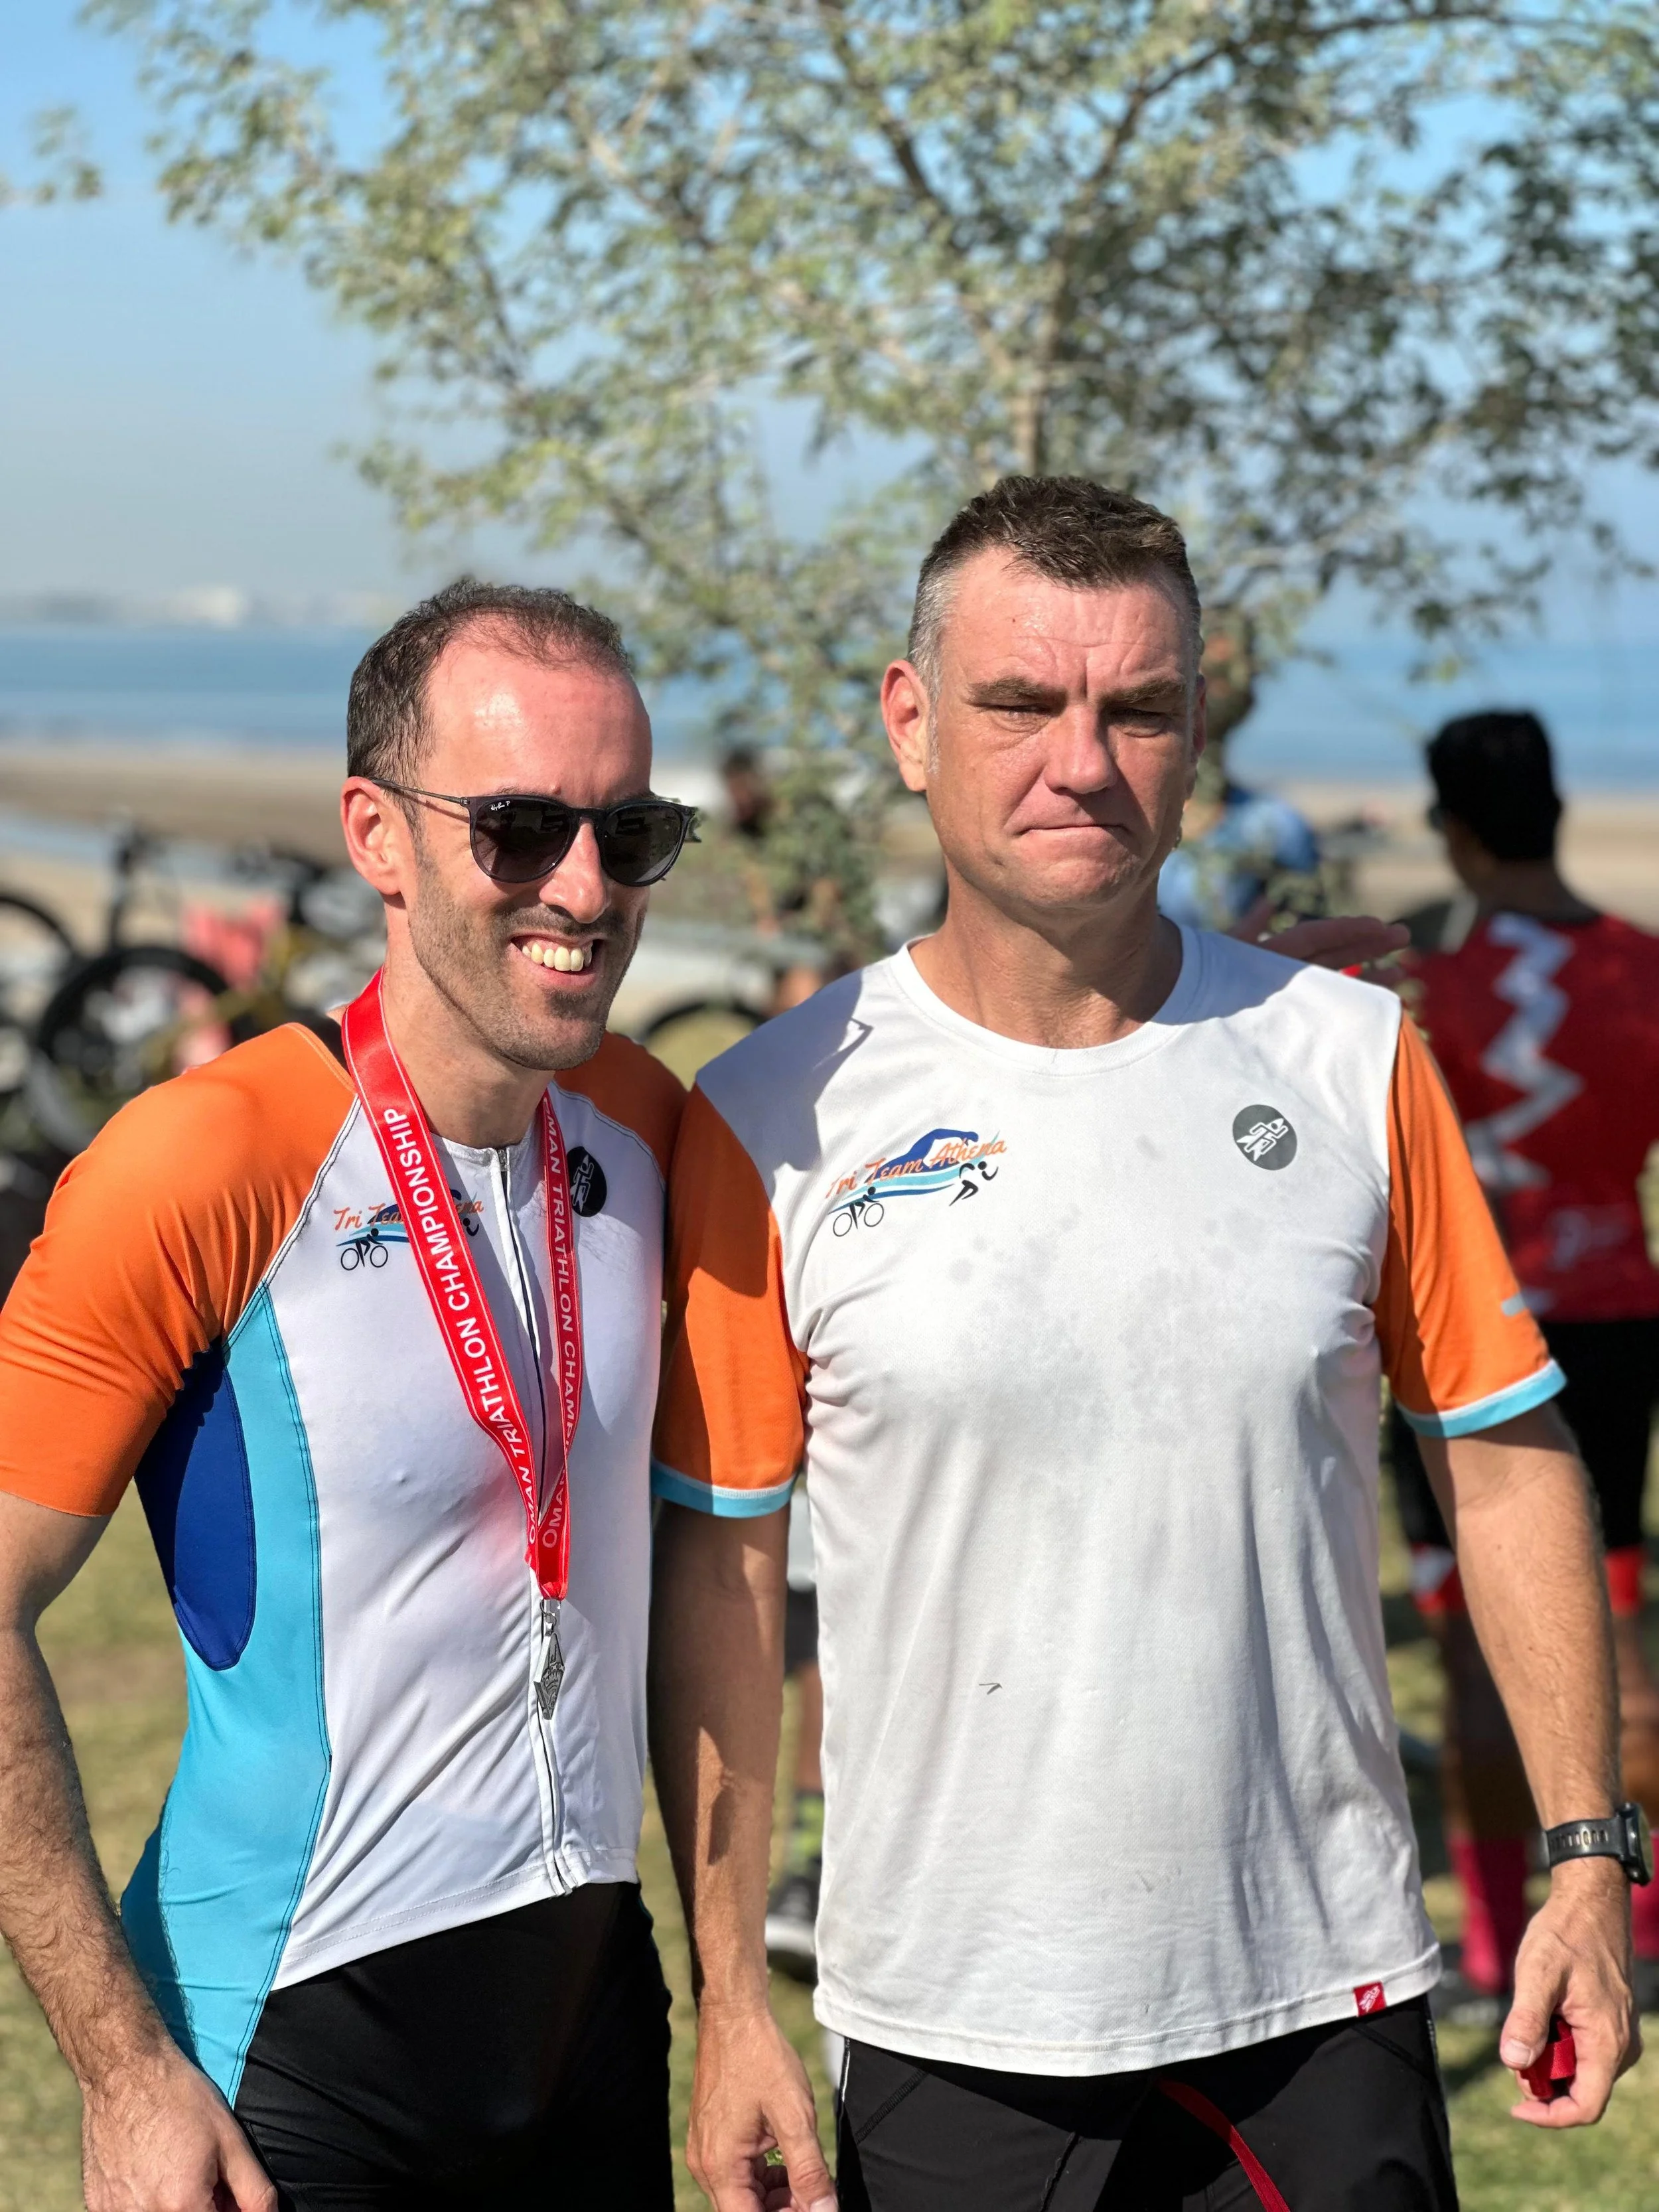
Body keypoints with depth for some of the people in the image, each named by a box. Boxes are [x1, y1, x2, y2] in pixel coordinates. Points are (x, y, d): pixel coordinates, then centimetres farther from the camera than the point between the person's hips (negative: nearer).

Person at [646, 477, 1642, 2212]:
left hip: (1327, 2002, 1)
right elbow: (715, 1565, -1)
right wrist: (727, 1994, -1)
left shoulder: (1349, 1059, -1)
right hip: (952, 2034, -1)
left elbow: (1503, 1459, 5)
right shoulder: (769, 1121, -6)